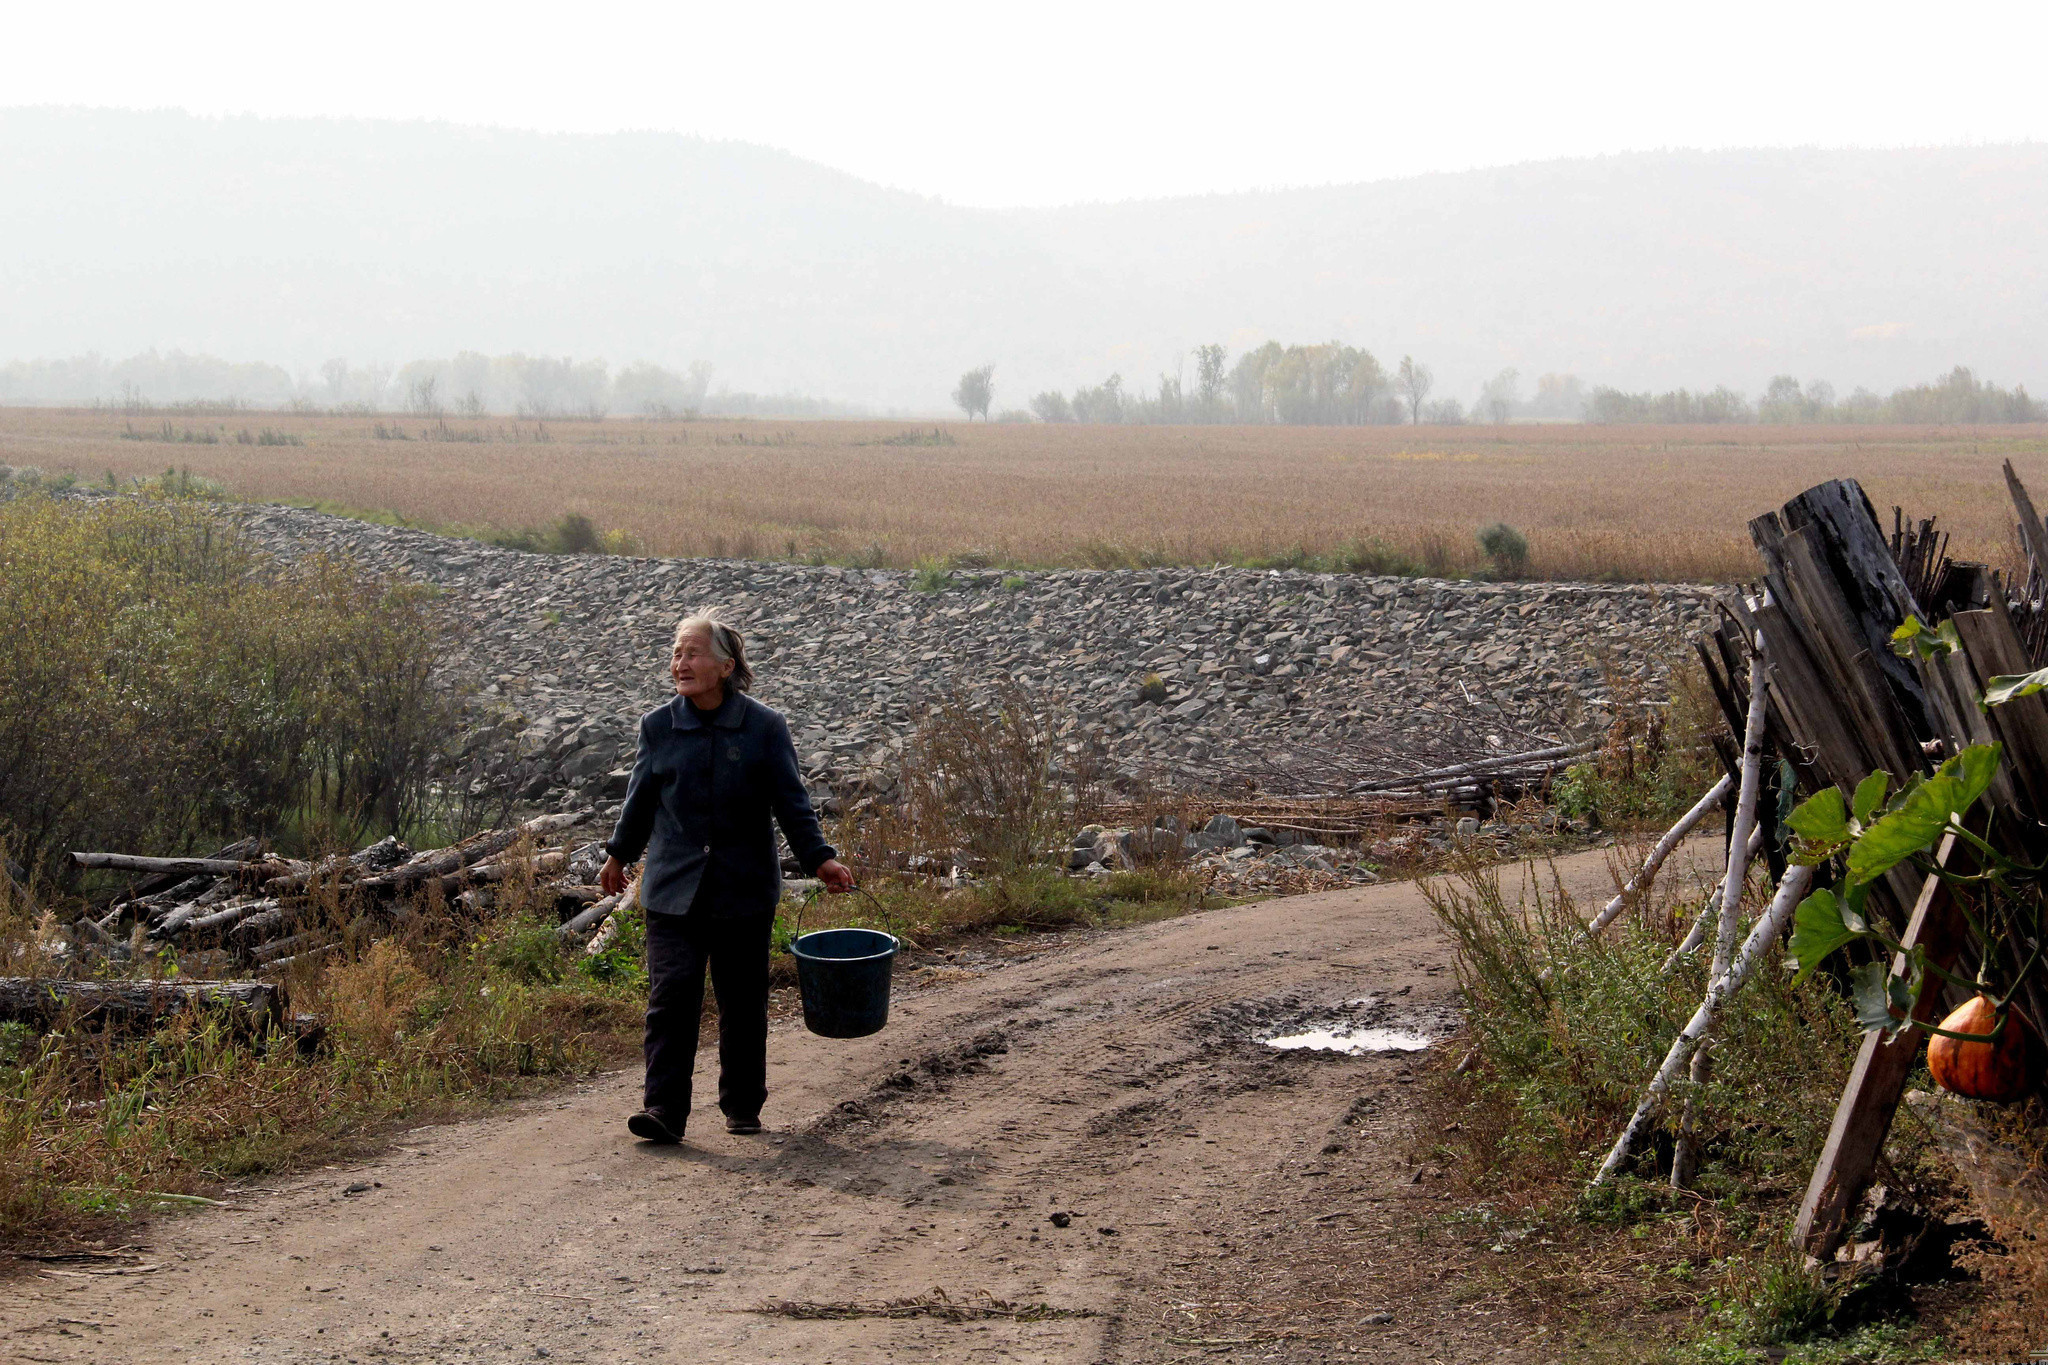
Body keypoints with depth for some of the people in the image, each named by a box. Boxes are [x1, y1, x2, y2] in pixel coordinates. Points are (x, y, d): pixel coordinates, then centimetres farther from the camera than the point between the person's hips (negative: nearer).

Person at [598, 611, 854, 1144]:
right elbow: (641, 797, 15)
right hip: (673, 888, 1)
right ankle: (663, 1110, -10)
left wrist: (819, 859, -10)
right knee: (671, 994, -11)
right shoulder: (658, 726, 1)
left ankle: (743, 1105, 23)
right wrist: (619, 855, 23)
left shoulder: (764, 728, -4)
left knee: (743, 1000, 7)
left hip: (744, 889, 0)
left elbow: (791, 801, 0)